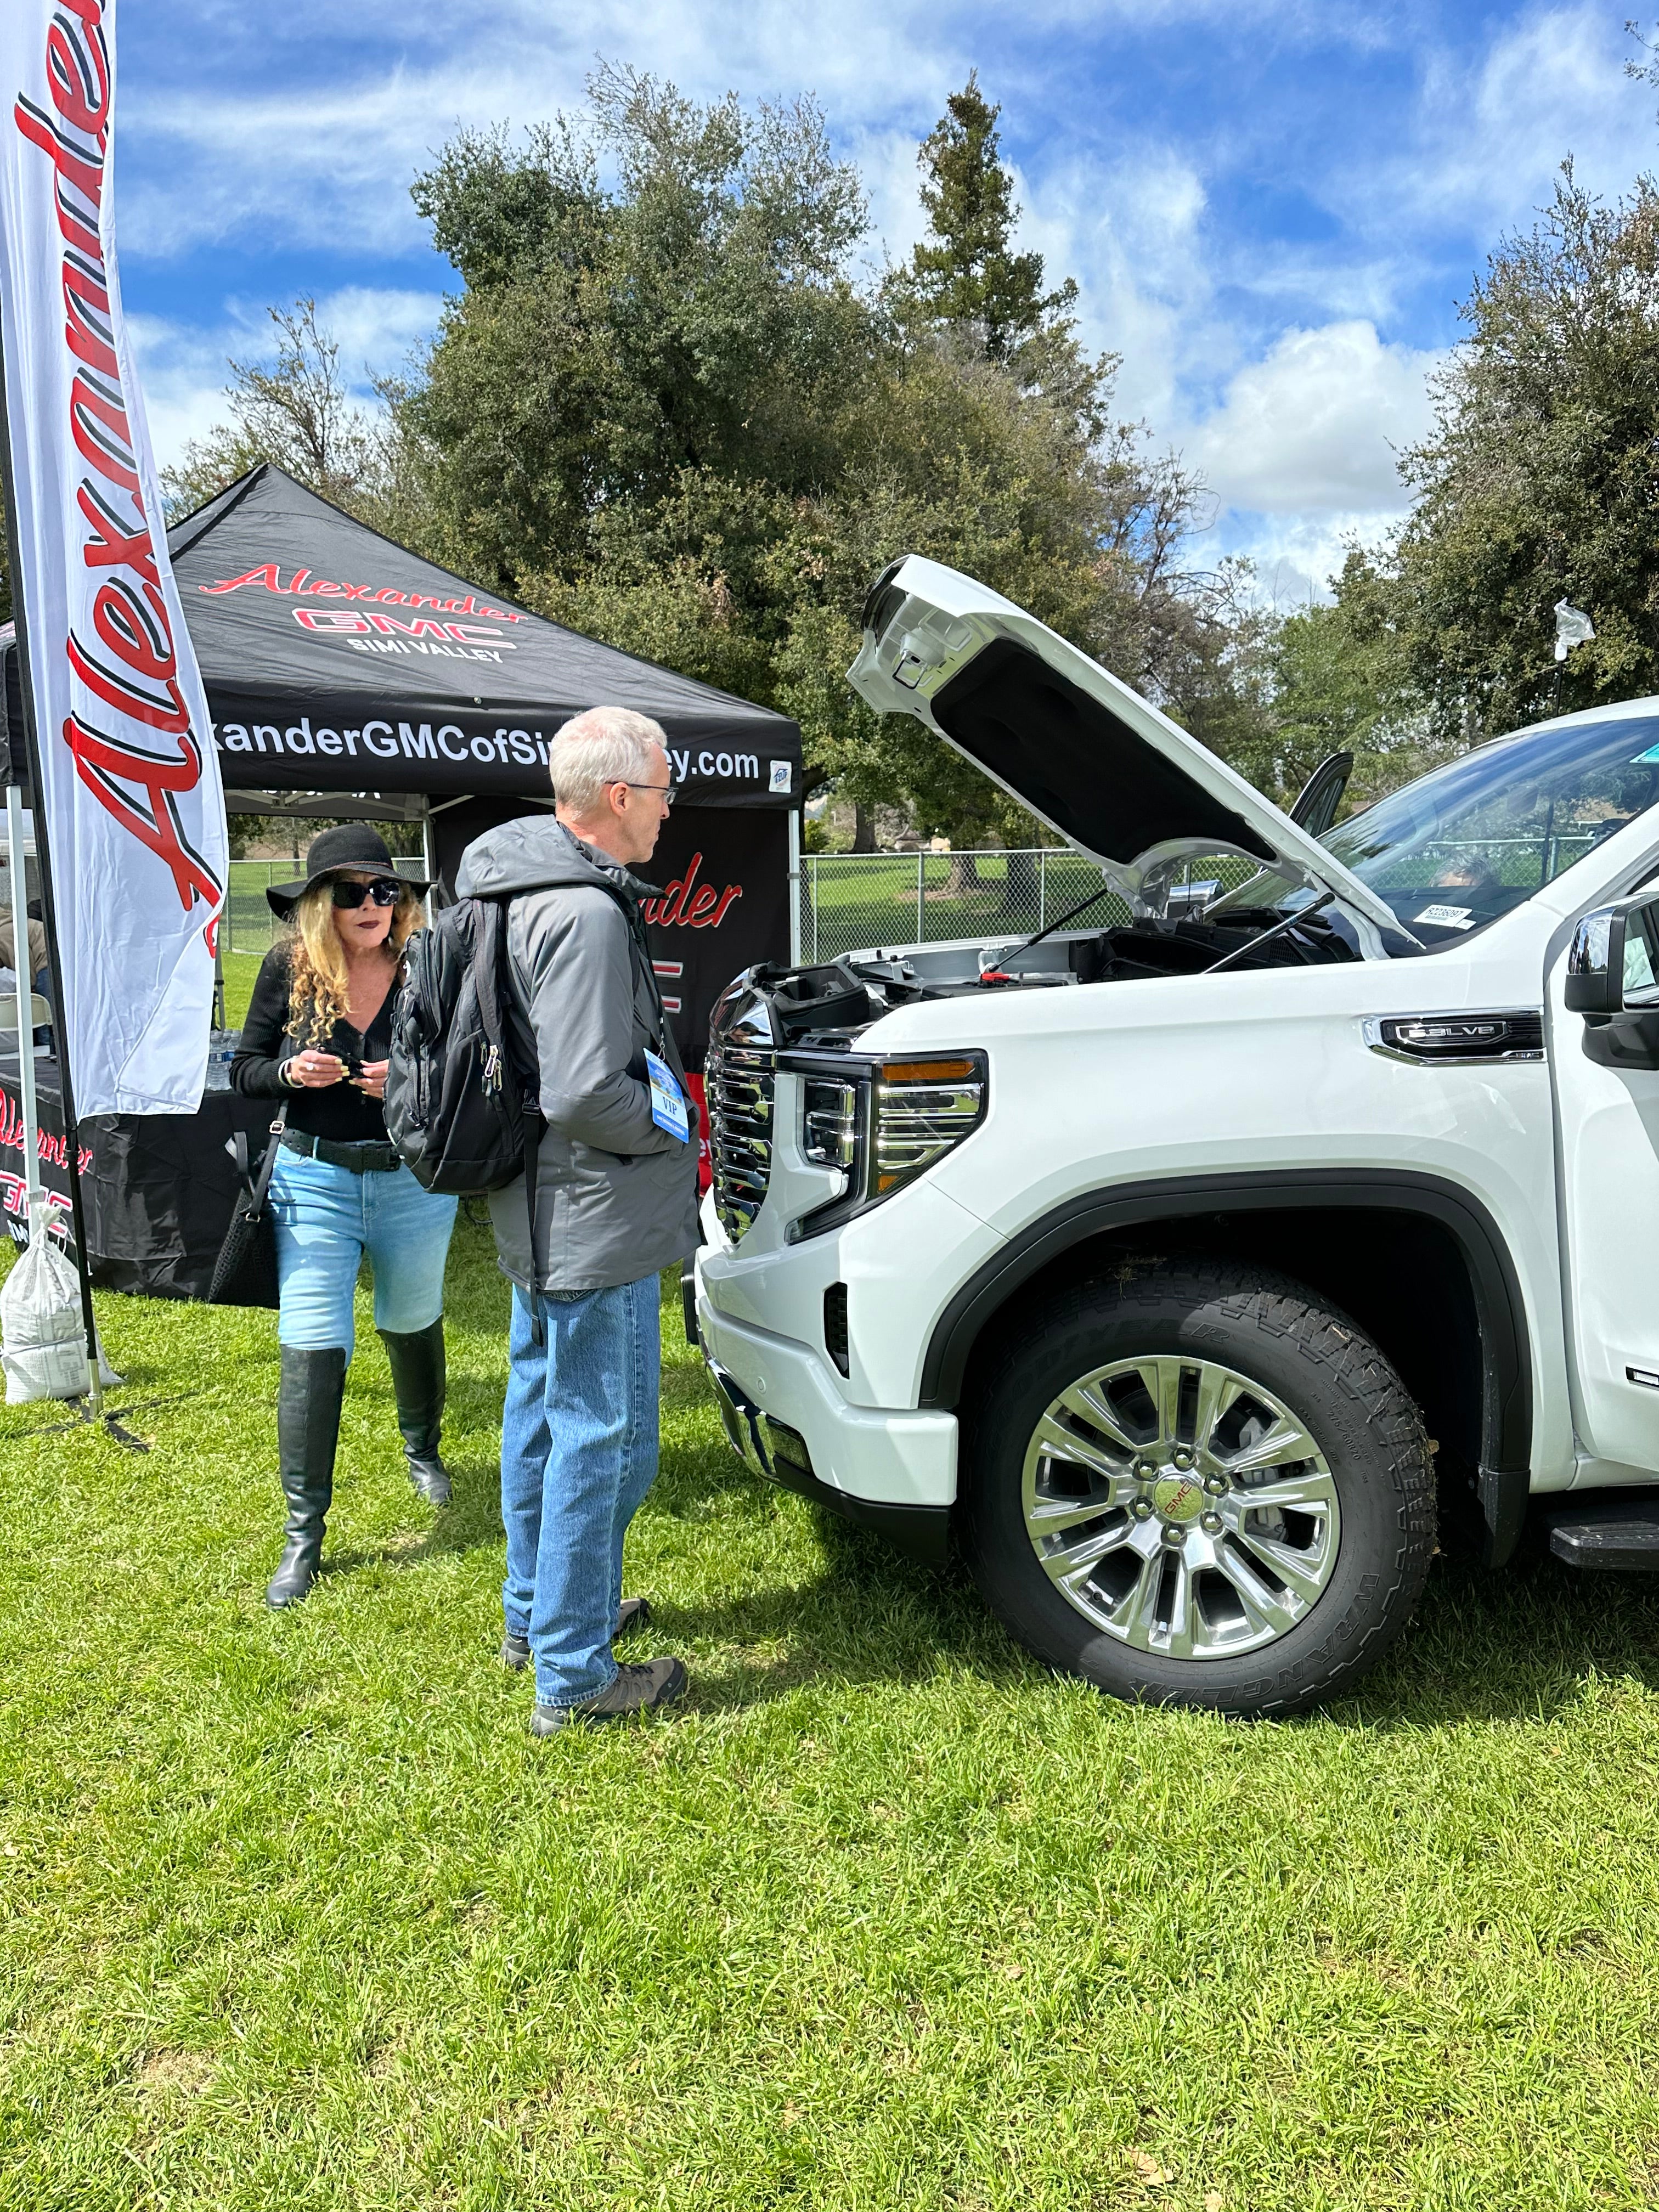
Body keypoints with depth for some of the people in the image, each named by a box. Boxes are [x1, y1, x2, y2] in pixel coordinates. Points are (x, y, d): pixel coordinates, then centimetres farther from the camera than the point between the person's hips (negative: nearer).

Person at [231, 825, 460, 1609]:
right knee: (311, 1349, -5)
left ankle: (422, 1449, 49)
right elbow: (244, 1070, 4)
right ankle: (303, 1534, 6)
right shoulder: (289, 967, -4)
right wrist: (290, 1071, -17)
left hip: (414, 1181, 1)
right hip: (315, 1179, 0)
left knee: (413, 1326, 20)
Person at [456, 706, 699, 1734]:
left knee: (545, 1413, 21)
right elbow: (587, 1096, -27)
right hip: (595, 1224, -11)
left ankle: (538, 1612, 38)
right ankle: (573, 1677, 12)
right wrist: (672, 1123, -11)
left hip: (540, 1214, 11)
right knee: (603, 1439, 0)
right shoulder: (586, 913, -22)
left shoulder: (523, 888, 10)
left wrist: (659, 1091, 15)